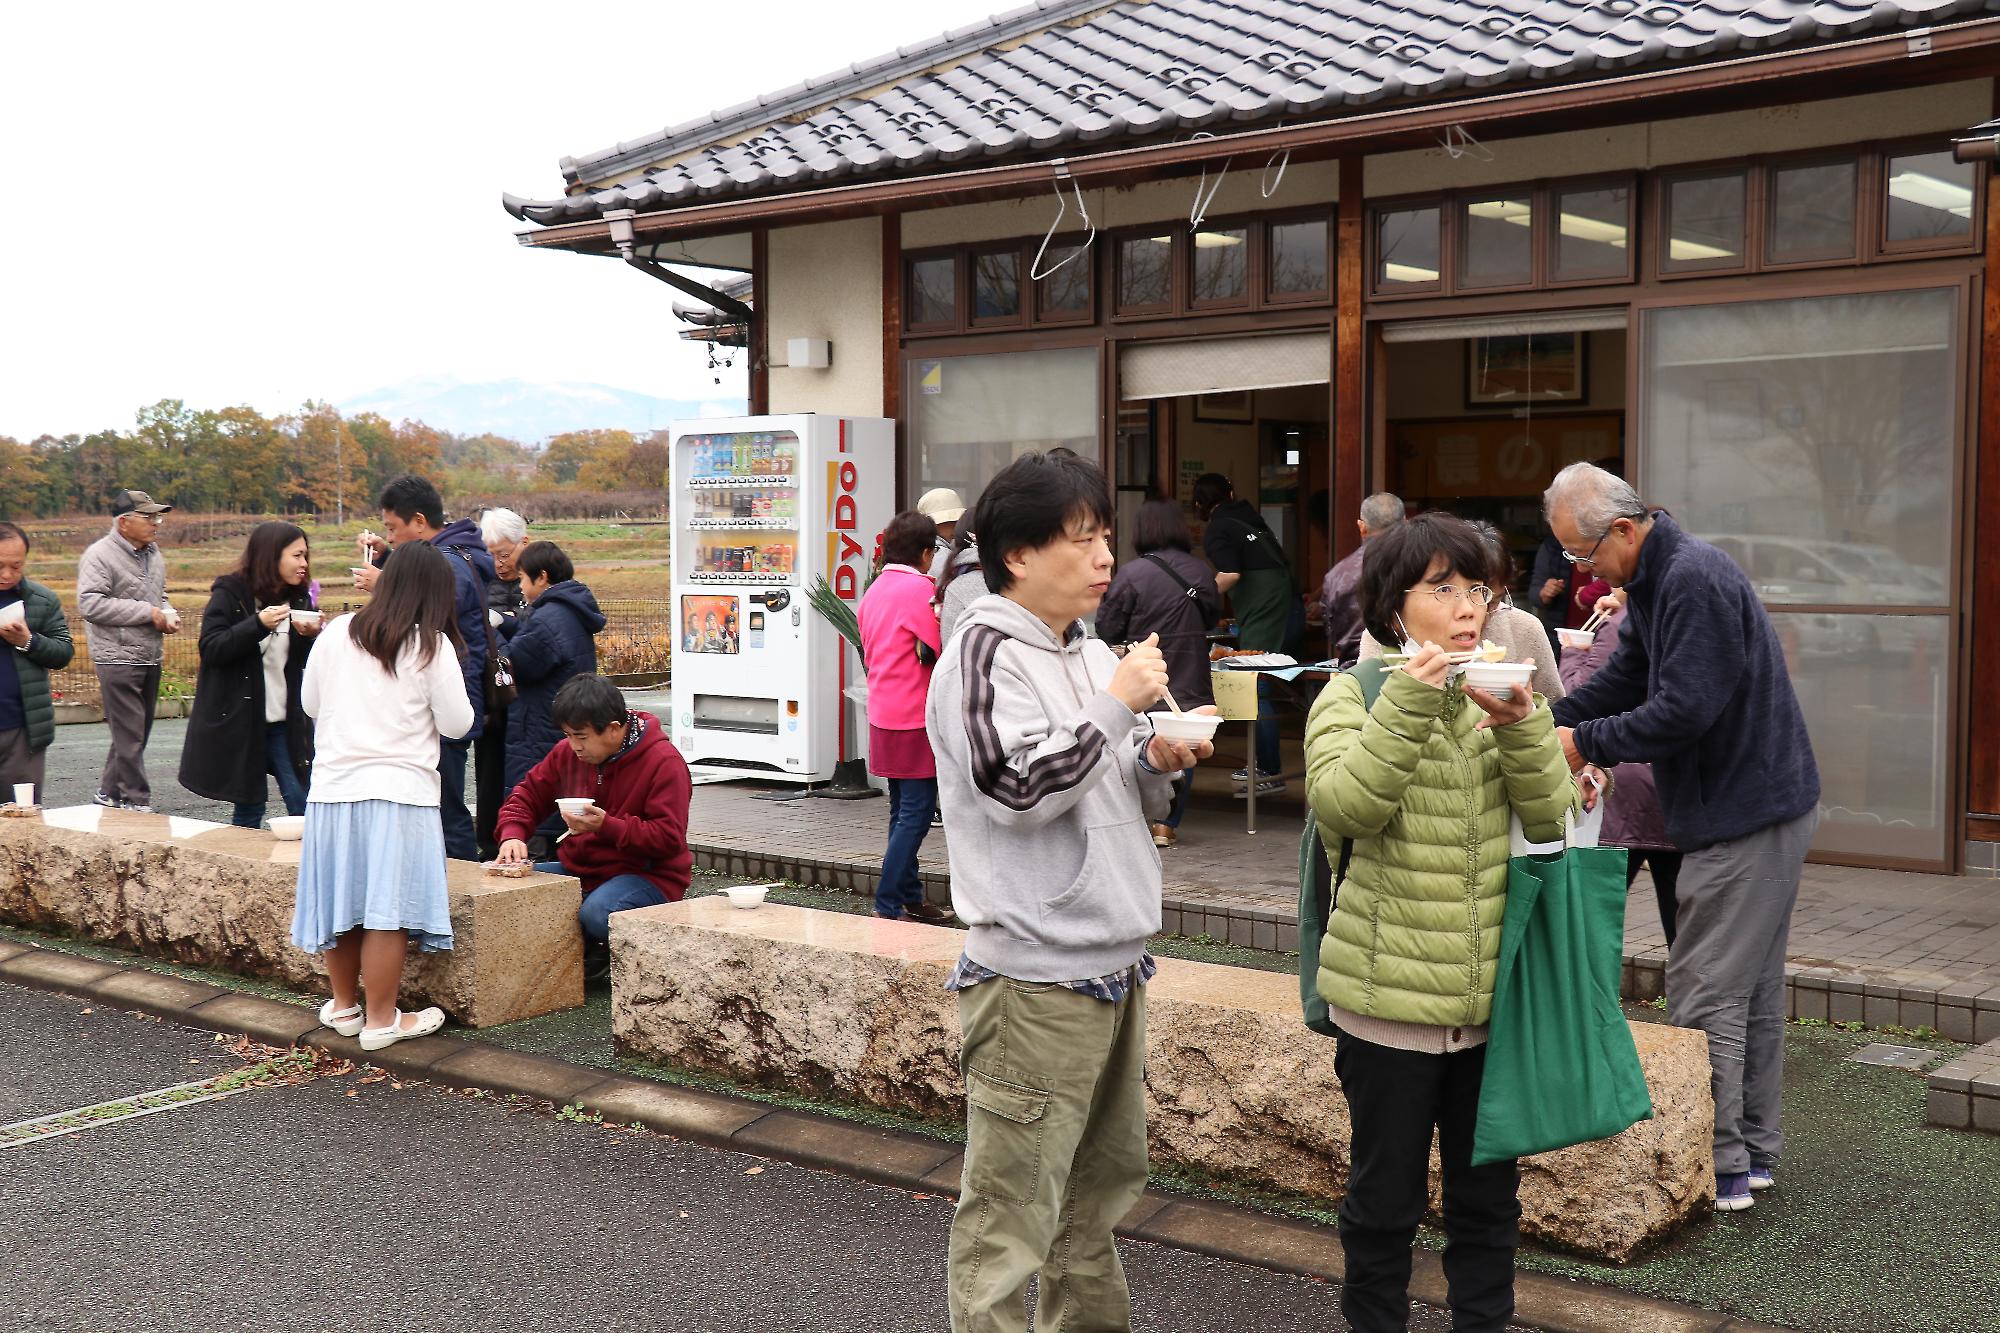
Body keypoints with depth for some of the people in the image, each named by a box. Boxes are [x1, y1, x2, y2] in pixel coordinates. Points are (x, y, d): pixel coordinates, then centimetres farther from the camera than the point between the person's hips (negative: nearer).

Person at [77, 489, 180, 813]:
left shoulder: (154, 554, 14)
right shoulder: (100, 555, -11)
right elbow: (90, 604, -21)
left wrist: (168, 614, 5)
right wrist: (148, 613, -19)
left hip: (150, 660, 8)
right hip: (118, 660, -8)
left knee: (136, 734, 14)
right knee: (130, 736, -6)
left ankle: (109, 792, 27)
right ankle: (137, 802, 0)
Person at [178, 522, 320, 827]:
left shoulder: (298, 598, 10)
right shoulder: (229, 594, -6)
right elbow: (210, 649, -15)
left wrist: (310, 637, -11)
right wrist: (258, 625, -26)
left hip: (284, 721, 4)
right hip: (238, 719, -4)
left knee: (304, 808, -2)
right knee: (249, 808, 3)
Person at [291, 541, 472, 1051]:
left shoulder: (336, 634, 4)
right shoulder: (431, 645, -7)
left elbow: (310, 702, 15)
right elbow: (456, 723, -3)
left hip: (332, 786, 5)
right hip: (398, 788, -5)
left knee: (342, 898, 14)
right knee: (387, 909, -2)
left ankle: (344, 1006, 29)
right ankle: (380, 1021, 2)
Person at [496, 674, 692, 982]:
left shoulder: (664, 762, -16)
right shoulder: (568, 752, 3)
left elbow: (668, 838, -19)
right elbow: (528, 794, 14)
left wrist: (607, 826, -28)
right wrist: (513, 835, -7)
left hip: (647, 874, -7)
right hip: (578, 869, 7)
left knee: (597, 914, -38)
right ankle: (579, 947, 2)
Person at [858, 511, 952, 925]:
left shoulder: (874, 590, 12)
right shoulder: (920, 588, -14)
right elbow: (936, 652, -15)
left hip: (883, 715, 9)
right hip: (914, 718, -9)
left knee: (903, 810, 14)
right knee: (917, 811, -6)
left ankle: (910, 899, 19)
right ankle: (889, 904, -8)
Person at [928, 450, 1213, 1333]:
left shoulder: (1089, 653, 15)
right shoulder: (986, 653, -11)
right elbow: (1018, 786, -22)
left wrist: (1159, 762, 1)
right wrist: (1118, 706, -16)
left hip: (1112, 962, 9)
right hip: (1036, 977, -9)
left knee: (1101, 1182, 20)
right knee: (1010, 1208, -5)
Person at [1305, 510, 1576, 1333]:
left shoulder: (1500, 693, 7)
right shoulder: (1353, 697, -5)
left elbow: (1549, 816, -4)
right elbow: (1343, 808, -23)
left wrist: (1523, 727, -20)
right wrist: (1408, 704, -31)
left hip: (1493, 991, 4)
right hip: (1389, 995, -4)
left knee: (1488, 1193, 16)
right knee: (1386, 1197, 9)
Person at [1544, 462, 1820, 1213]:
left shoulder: (1694, 582, -22)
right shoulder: (1657, 580, 12)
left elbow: (1684, 709, -26)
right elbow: (1624, 679, 14)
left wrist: (1587, 743, -17)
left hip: (1745, 816, -11)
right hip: (1762, 806, 11)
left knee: (1707, 996, -5)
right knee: (1755, 988, 16)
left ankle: (1717, 1170, 1)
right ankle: (1755, 1152, 25)